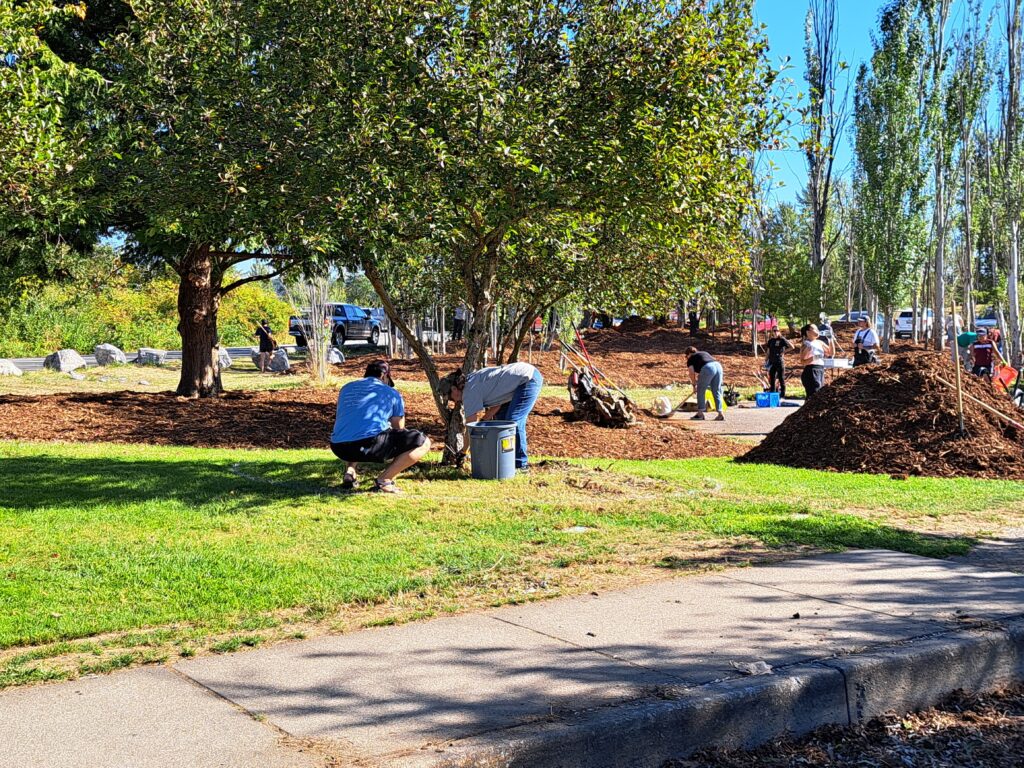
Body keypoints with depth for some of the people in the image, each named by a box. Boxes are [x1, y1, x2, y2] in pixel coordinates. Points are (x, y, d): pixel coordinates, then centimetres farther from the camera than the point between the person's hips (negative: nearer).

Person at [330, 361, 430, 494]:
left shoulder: (346, 388, 27)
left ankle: (350, 471, 14)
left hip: (339, 449, 6)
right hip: (369, 444, -5)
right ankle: (384, 480, -4)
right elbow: (399, 429, 25)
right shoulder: (391, 393, 16)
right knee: (423, 443, 6)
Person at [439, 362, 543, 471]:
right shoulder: (474, 380, 12)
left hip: (529, 379, -10)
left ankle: (521, 464, -4)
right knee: (501, 417, 14)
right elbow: (497, 404, 14)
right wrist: (482, 422, 4)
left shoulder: (469, 391, -14)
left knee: (513, 421, -12)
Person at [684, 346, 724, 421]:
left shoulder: (690, 359, 17)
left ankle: (700, 414, 12)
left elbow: (692, 373, 3)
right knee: (717, 392, 12)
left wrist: (694, 384, 16)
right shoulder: (704, 353, 36)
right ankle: (721, 414, 8)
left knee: (700, 391, 9)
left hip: (708, 369, -6)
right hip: (718, 366, 6)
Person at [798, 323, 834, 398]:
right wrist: (814, 358, -25)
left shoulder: (820, 343, 16)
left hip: (821, 370, 8)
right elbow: (803, 361, -12)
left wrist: (831, 340, 11)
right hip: (811, 371, -8)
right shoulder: (806, 345, -4)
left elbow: (831, 353, 21)